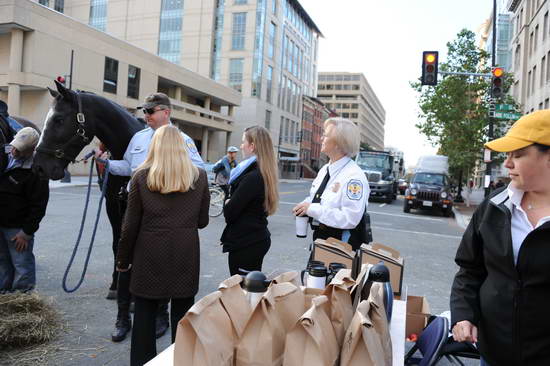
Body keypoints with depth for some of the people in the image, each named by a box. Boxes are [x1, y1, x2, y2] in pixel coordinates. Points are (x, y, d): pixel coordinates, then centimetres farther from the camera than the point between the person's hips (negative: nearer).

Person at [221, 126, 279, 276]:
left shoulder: (252, 177, -22)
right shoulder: (264, 174, 8)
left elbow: (229, 213, -19)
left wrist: (227, 204, 1)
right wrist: (231, 203, -4)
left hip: (245, 244, -9)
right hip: (258, 239, 9)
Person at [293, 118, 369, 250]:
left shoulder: (354, 176, -21)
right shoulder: (324, 169, 5)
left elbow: (350, 218, -29)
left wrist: (312, 209, -26)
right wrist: (304, 206, -4)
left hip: (342, 244, -7)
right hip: (320, 237, 8)